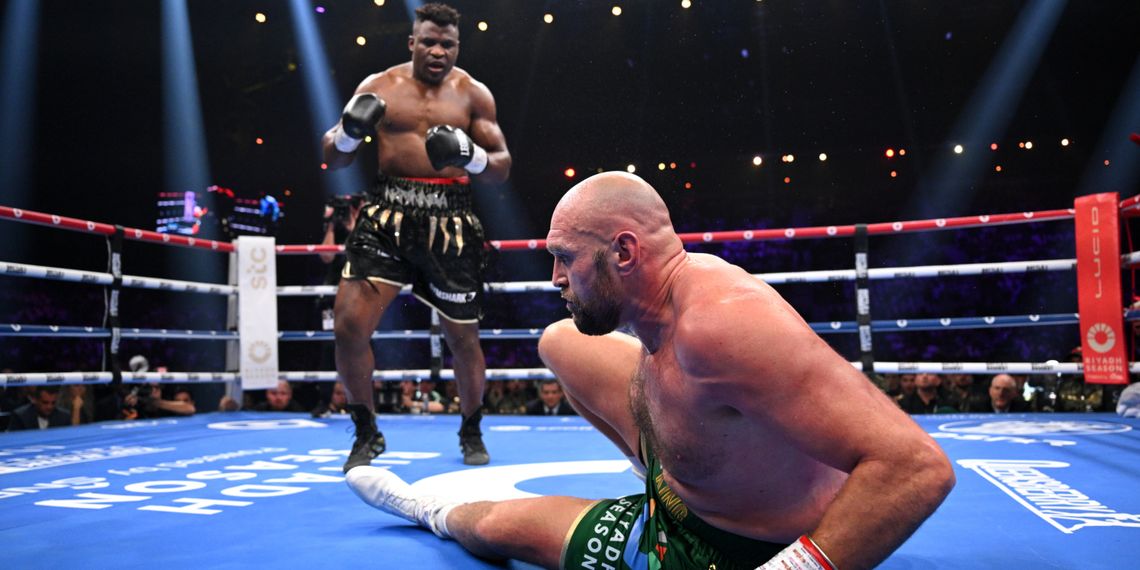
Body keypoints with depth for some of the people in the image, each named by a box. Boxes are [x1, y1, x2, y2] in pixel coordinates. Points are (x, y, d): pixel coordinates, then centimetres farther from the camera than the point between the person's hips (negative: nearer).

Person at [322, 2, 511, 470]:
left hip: (449, 221, 0)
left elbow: (503, 167, 4)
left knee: (463, 337, 7)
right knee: (349, 325, -11)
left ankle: (471, 432, 32)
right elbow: (333, 159, 8)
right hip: (388, 213, 1)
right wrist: (349, 131, -14)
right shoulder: (379, 86, 7)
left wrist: (469, 155, -18)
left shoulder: (473, 94, 6)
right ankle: (367, 432, 12)